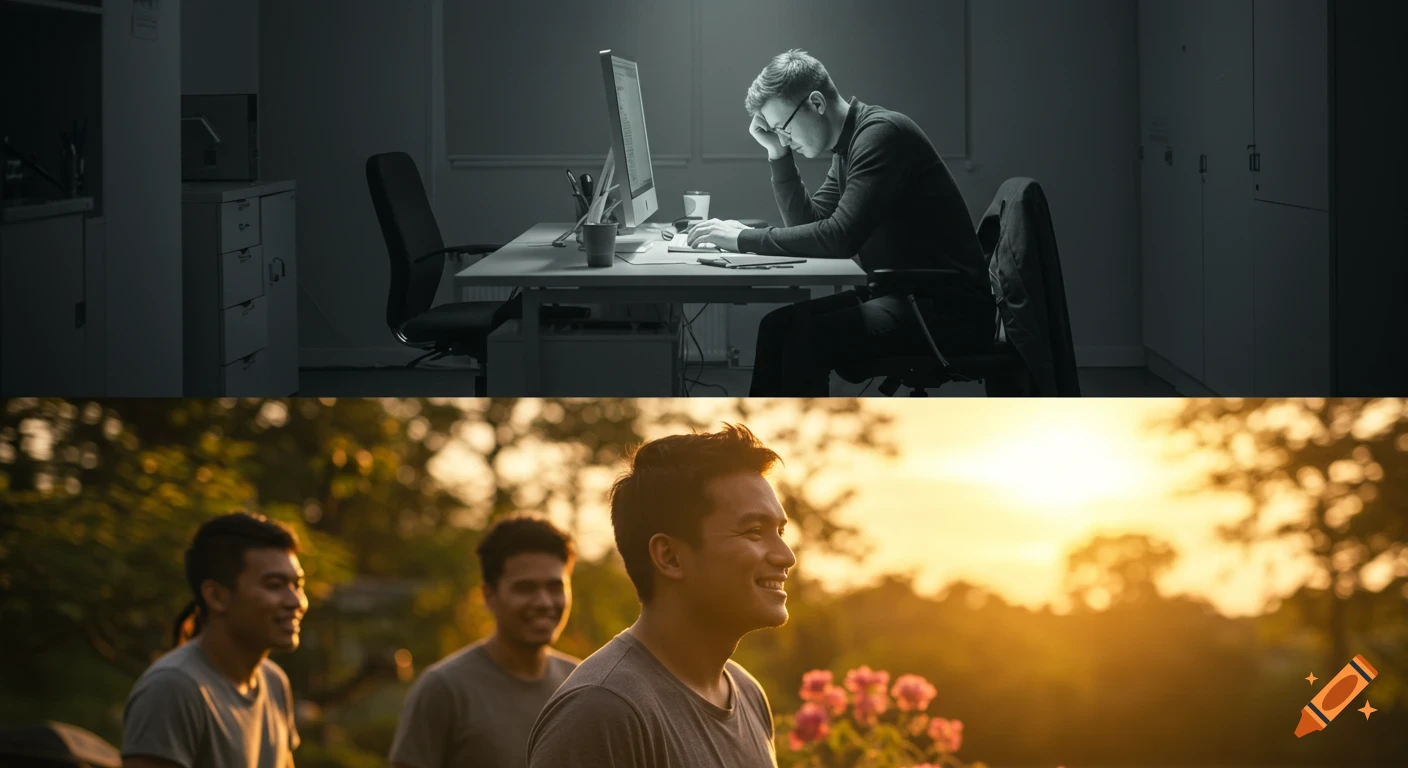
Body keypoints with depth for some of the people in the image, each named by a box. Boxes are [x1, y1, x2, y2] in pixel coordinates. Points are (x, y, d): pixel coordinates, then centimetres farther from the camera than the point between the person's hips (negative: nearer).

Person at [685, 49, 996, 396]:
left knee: (806, 340, -23)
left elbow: (840, 237, -25)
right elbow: (808, 224, 16)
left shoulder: (881, 133, -16)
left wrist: (745, 239, -18)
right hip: (901, 294, 10)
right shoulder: (848, 146, 15)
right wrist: (778, 153, 6)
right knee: (778, 326, -1)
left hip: (948, 307, -10)